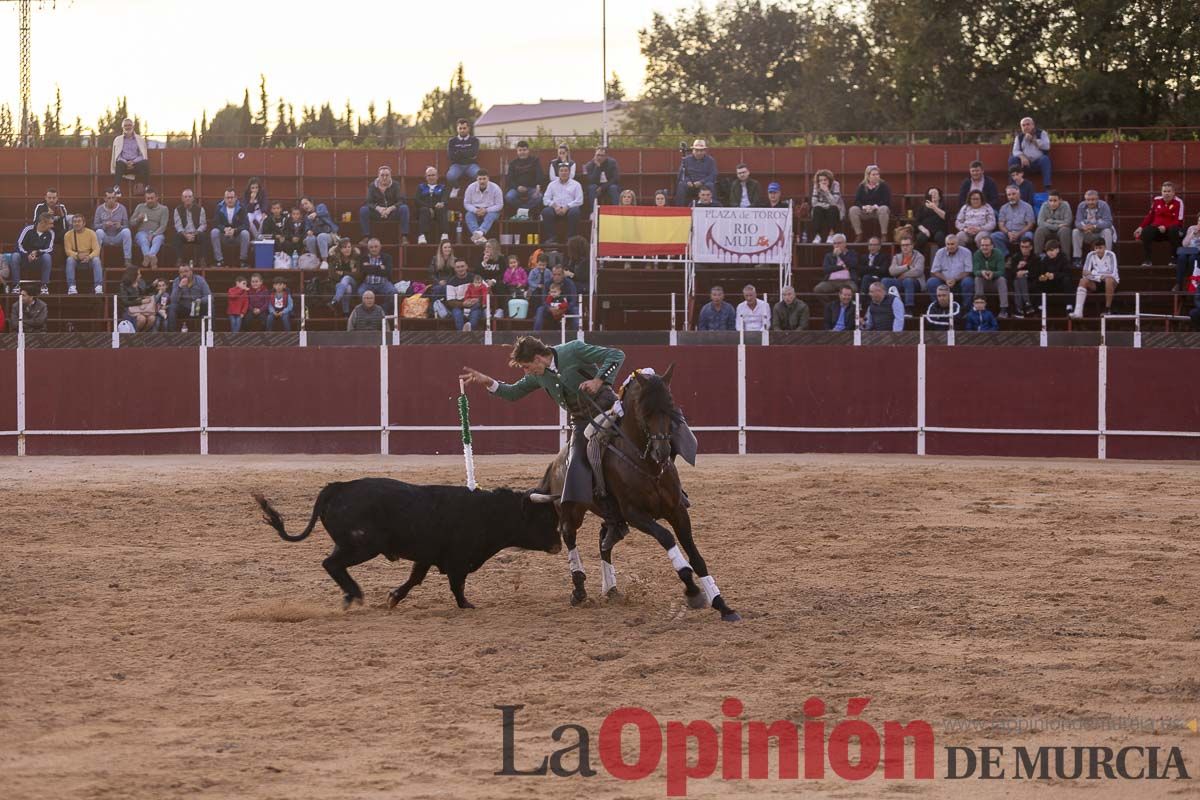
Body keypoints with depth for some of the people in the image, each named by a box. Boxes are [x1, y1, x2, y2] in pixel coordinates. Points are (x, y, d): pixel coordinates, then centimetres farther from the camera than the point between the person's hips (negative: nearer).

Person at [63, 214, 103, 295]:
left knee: (96, 260, -31)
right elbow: (68, 250, -8)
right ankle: (71, 287, -35)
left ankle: (98, 286, -35)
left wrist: (89, 257, -31)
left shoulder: (91, 233, -5)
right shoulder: (68, 235, -4)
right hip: (75, 258, 0)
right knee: (70, 260, -32)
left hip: (89, 258, 0)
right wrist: (78, 255, -28)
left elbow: (96, 250, -11)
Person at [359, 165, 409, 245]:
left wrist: (390, 209, -31)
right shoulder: (372, 186, -1)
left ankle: (404, 238, -31)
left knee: (404, 208, -30)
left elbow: (402, 201, -14)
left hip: (392, 211, -1)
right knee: (363, 210, -26)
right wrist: (378, 208, -32)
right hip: (377, 213, 1)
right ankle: (366, 238, -26)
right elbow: (369, 202, -11)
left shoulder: (395, 185, -3)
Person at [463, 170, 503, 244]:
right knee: (468, 215, -31)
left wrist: (486, 210, -22)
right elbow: (466, 204, -1)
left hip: (490, 211, -2)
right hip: (475, 211, 2)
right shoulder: (471, 188, -4)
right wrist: (475, 210, -21)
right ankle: (480, 237, -53)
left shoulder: (495, 188, -10)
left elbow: (499, 205, -9)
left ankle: (479, 232, -63)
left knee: (491, 216, -37)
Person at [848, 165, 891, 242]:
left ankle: (884, 235, -30)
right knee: (853, 209, -25)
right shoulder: (862, 186, 3)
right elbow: (856, 201, -4)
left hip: (878, 209, -2)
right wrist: (864, 207, -26)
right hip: (865, 211, 2)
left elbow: (887, 201, -13)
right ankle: (858, 235, -20)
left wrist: (875, 206, -28)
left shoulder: (883, 186, -5)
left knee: (883, 209, -37)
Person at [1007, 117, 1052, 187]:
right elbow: (1015, 151, 2)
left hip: (1038, 161, -2)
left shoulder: (1041, 133, 6)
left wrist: (1033, 140, -11)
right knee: (1012, 160, -23)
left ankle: (1047, 187, -37)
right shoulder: (1019, 137, 13)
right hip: (1025, 162, 2)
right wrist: (1022, 157, -20)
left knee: (1045, 159, -35)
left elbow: (1046, 146, -10)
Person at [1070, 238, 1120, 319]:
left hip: (1111, 280, -3)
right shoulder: (1091, 255, -1)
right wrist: (1086, 273, -29)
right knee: (1083, 281, -25)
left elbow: (1113, 274, -19)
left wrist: (1102, 276, -30)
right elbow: (1085, 272, -6)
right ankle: (1078, 312, -36)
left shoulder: (1110, 255, -10)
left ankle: (1108, 309, -25)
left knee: (1109, 280, -39)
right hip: (1096, 282, 3)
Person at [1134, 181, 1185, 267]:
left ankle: (1174, 258, -22)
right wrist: (1141, 227, 3)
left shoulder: (1178, 202, -9)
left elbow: (1179, 221, -14)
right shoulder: (1157, 200, 6)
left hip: (1171, 229, -4)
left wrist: (1165, 227, -27)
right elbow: (1149, 216, 14)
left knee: (1174, 230, -37)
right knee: (1146, 231, -24)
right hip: (1157, 229, 4)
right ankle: (1147, 259, -14)